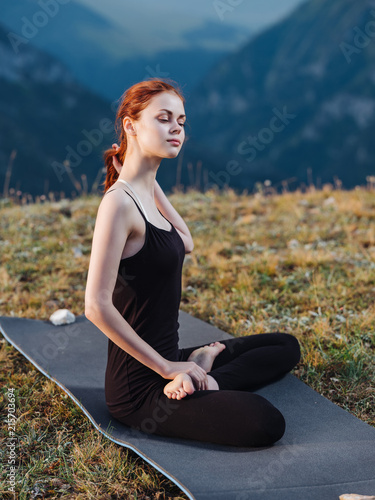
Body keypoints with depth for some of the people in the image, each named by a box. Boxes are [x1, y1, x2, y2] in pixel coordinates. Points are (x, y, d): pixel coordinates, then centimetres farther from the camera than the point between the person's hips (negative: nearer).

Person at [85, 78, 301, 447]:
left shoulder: (147, 190, 7)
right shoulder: (119, 202, -21)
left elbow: (185, 244, 13)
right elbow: (97, 306, -25)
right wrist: (165, 366, -17)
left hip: (165, 359, 9)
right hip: (138, 385, -9)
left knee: (286, 347, 18)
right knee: (265, 424, -23)